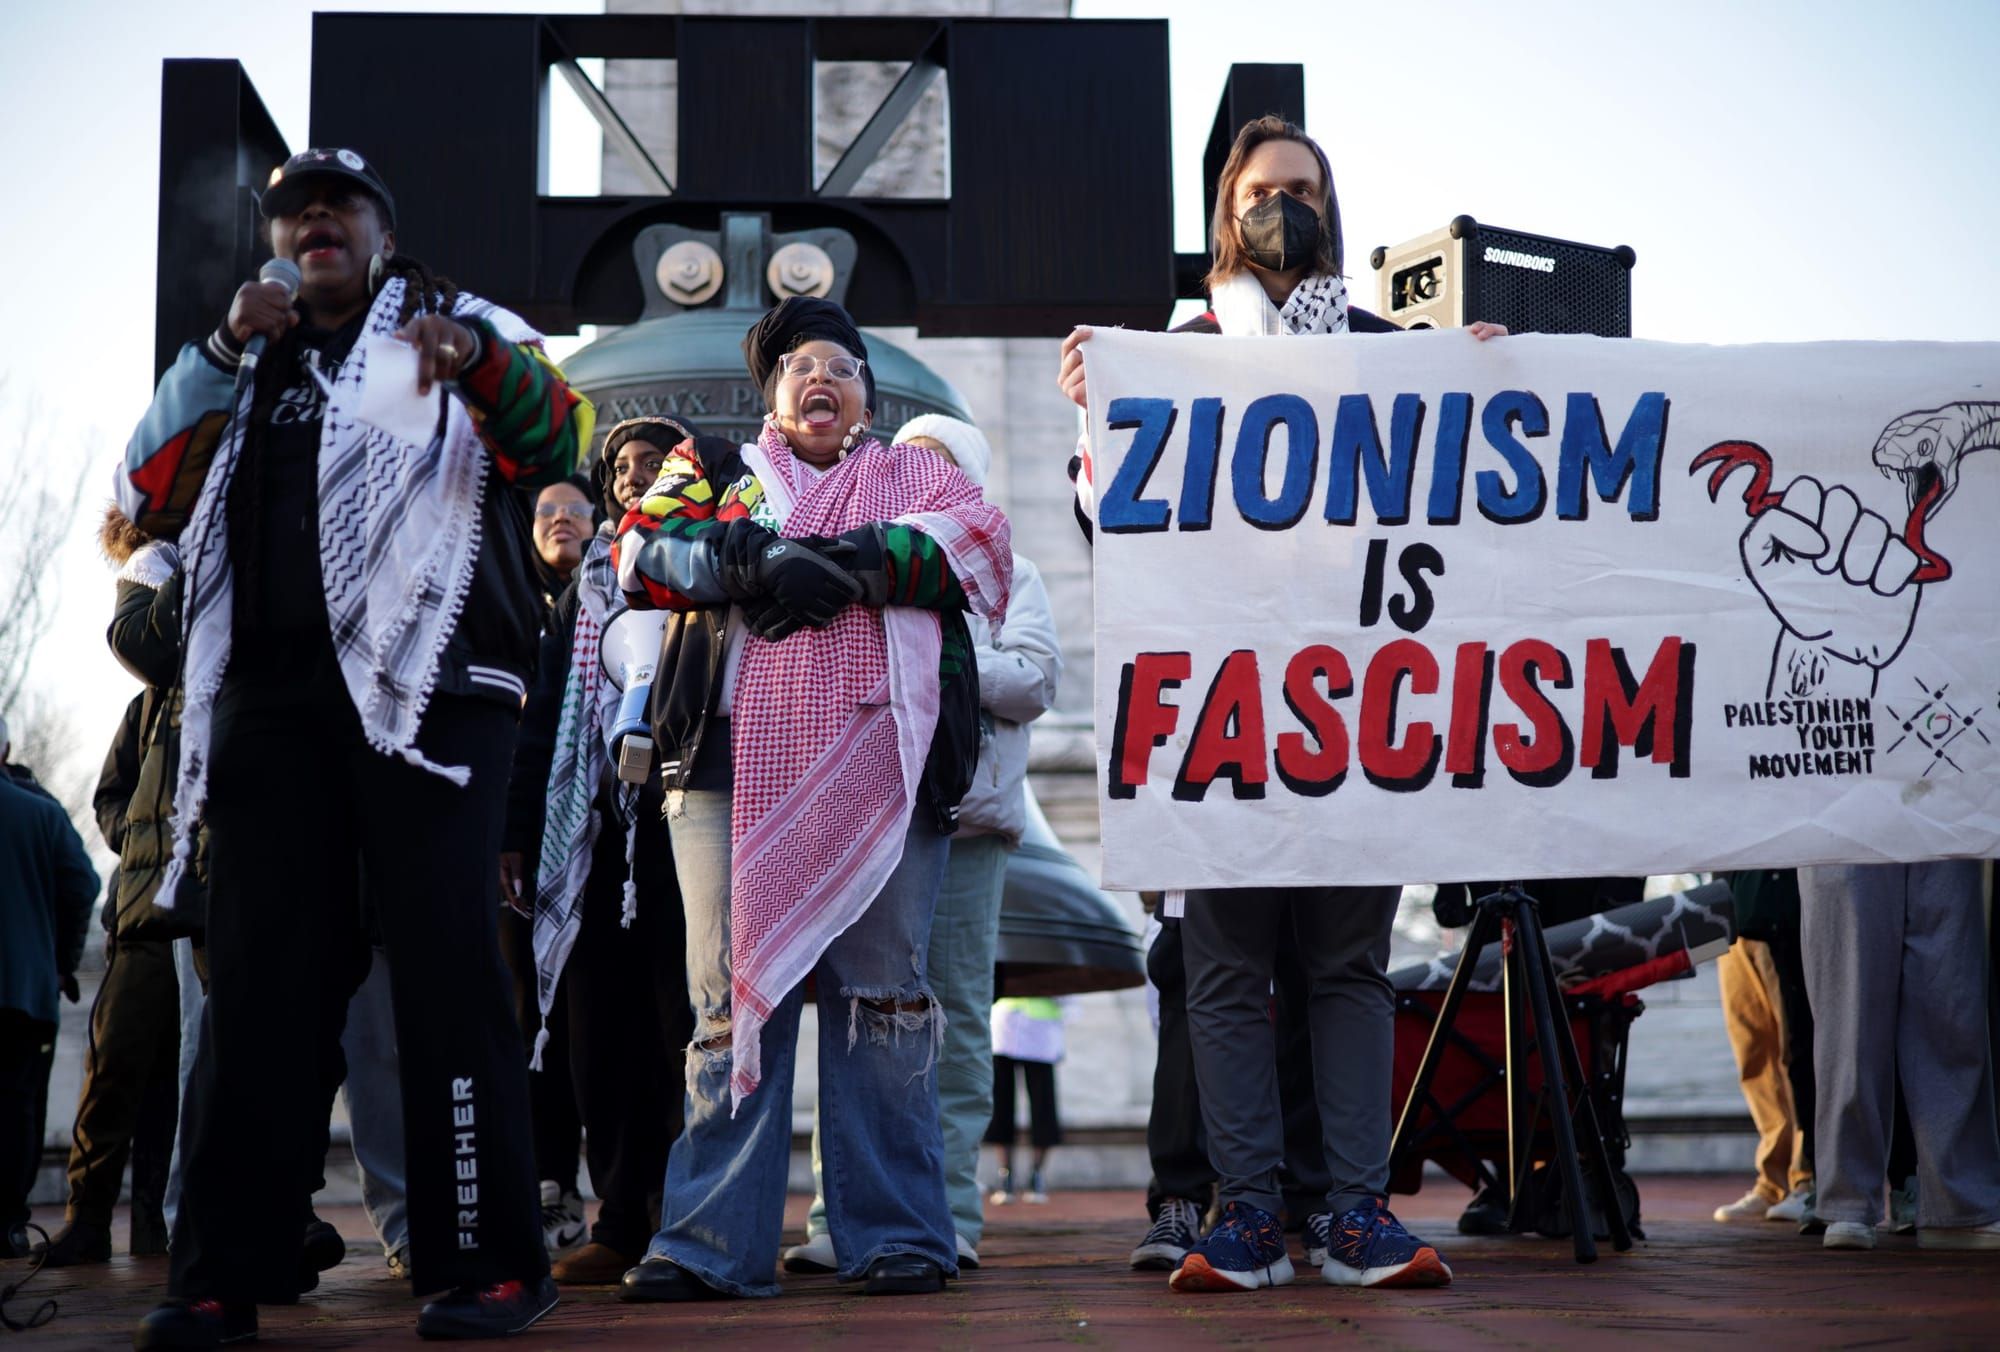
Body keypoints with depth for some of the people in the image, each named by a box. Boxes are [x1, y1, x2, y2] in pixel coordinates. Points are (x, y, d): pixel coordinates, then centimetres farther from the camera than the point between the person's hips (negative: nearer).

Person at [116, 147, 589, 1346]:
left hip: (426, 685, -4)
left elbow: (557, 440, -4)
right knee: (260, 978, 2)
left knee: (445, 965, -9)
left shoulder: (460, 328, 13)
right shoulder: (243, 371, 25)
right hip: (271, 694, 4)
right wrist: (223, 350, 3)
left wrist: (480, 361, -25)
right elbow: (149, 498, 13)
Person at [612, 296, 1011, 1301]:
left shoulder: (916, 477, 21)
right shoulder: (718, 469, 23)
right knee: (731, 996, -1)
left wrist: (840, 563, -9)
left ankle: (898, 1236, 3)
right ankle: (711, 1244, 1)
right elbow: (646, 548, 5)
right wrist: (763, 558, -9)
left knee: (882, 995, -1)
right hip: (734, 766, 1)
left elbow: (980, 542, 0)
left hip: (875, 772, -1)